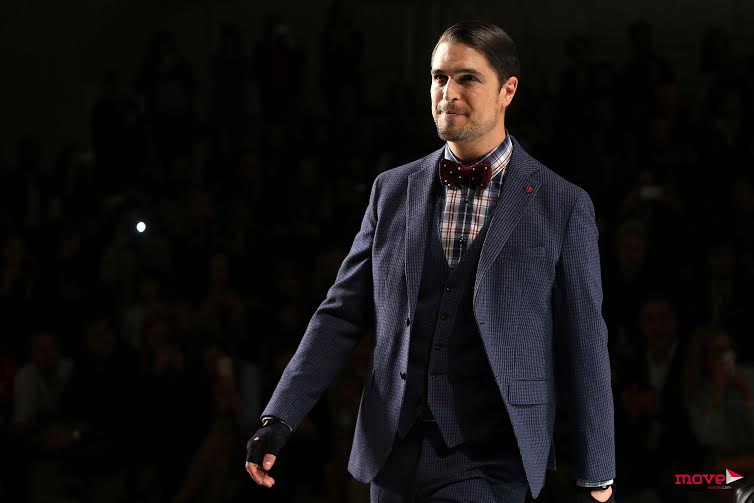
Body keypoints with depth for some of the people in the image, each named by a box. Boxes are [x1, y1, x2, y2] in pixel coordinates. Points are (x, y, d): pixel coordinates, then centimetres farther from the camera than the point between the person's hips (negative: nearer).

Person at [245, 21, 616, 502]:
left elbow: (585, 348, -1)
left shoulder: (563, 205, -2)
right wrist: (279, 418, -1)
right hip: (393, 452, 4)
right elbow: (342, 313, 9)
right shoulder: (392, 190, 8)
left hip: (488, 461, -4)